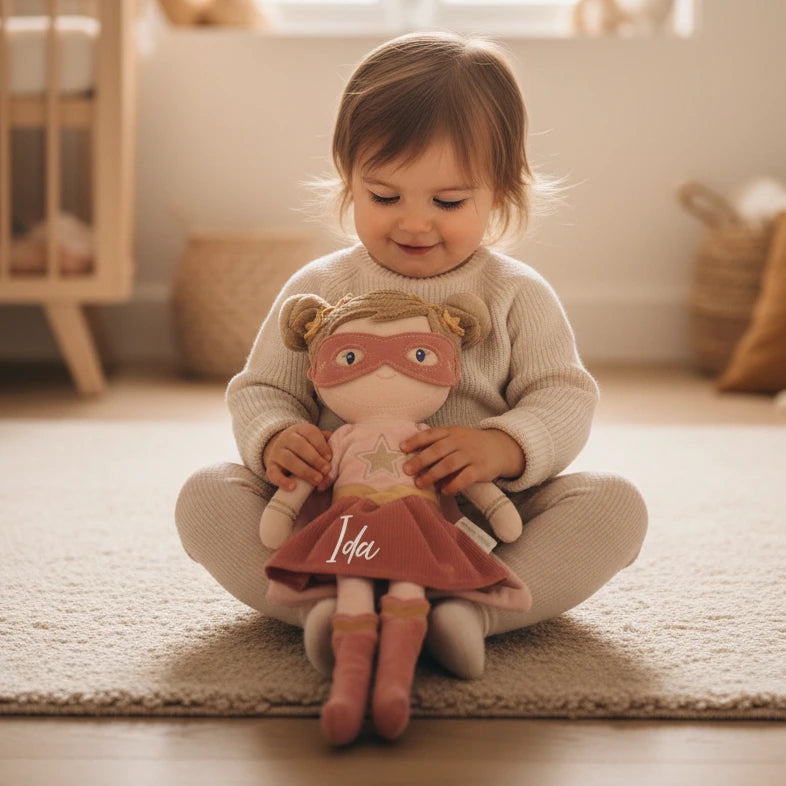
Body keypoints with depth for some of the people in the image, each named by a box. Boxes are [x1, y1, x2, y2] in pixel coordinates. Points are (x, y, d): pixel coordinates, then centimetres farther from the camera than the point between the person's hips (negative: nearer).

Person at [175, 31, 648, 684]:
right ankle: (324, 605, -36)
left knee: (616, 505, -21)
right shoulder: (316, 291, 5)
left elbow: (564, 397, -3)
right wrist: (275, 439, -18)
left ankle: (476, 606, -36)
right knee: (205, 496, -18)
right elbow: (261, 390, 8)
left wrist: (505, 445, -27)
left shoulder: (517, 294, 3)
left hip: (483, 521, 0)